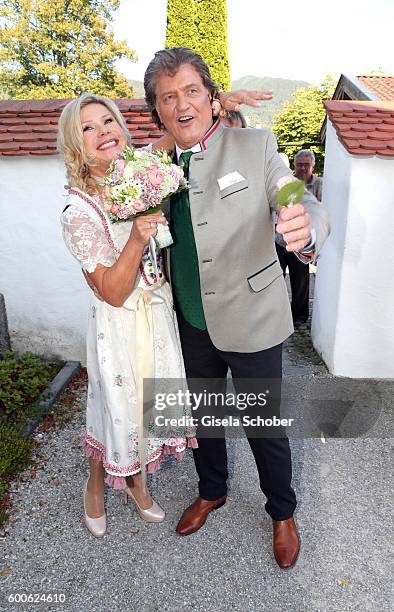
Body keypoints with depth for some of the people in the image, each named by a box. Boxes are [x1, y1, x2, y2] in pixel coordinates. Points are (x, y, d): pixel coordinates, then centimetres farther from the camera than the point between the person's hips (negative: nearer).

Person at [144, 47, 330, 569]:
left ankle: (283, 514, 43)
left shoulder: (255, 146, -10)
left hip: (251, 321, -4)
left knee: (265, 427, 13)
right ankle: (211, 491, 52)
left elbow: (305, 208, -20)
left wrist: (306, 228, -41)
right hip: (192, 324, 4)